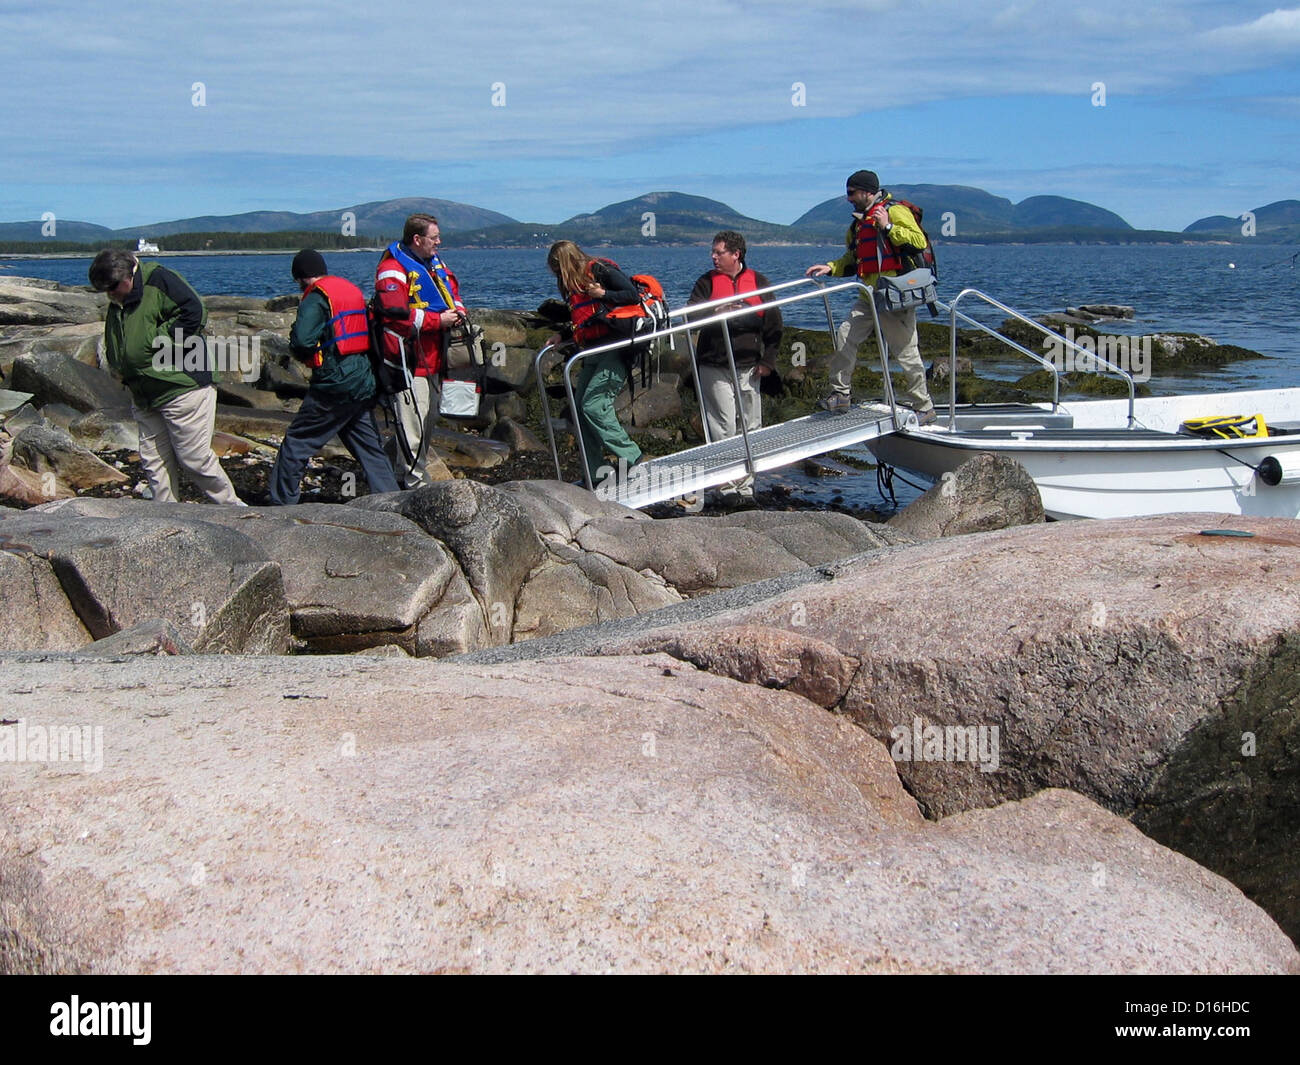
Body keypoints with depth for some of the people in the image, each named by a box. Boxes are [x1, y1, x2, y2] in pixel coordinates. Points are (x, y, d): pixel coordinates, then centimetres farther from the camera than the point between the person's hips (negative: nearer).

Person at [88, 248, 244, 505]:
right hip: (144, 398, 9)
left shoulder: (159, 280, -11)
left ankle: (234, 509, 11)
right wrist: (116, 365, 4)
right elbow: (114, 348, 27)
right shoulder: (115, 305, 15)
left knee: (194, 459, -5)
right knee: (154, 463, 8)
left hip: (183, 389, -9)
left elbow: (194, 313, -21)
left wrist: (156, 342, -17)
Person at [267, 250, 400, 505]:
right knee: (370, 448, 13)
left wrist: (297, 348, 2)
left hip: (333, 385, -7)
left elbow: (302, 342, -21)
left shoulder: (315, 298, -9)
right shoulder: (353, 290, 15)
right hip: (364, 384, 7)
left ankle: (282, 503, 6)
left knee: (297, 443, 3)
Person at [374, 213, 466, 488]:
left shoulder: (436, 264, 15)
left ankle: (403, 474, 28)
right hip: (409, 357, -10)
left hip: (433, 357, 10)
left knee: (429, 419, 16)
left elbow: (452, 290, 27)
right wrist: (438, 320, -19)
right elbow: (397, 314, -23)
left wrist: (457, 309, 4)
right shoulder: (393, 269, -14)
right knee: (413, 421, -9)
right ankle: (416, 483, -4)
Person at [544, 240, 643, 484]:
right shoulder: (571, 284, 18)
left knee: (594, 405, -18)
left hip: (615, 348, -9)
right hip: (593, 353, 10)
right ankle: (595, 473, 10)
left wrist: (603, 295, -16)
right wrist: (561, 336, 12)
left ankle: (632, 459, -11)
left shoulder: (600, 270, -7)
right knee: (580, 408, 5)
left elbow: (634, 295, -12)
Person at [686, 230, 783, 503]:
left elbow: (774, 324, 8)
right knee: (723, 429, -6)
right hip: (714, 367, -2)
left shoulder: (759, 282, 7)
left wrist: (767, 360, 0)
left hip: (749, 367, 2)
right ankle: (728, 484, -1)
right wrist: (716, 311, -22)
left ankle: (746, 485, 14)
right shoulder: (707, 282, 7)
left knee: (751, 427, 5)